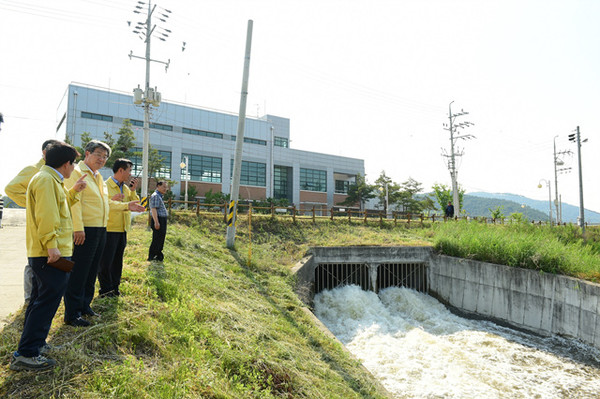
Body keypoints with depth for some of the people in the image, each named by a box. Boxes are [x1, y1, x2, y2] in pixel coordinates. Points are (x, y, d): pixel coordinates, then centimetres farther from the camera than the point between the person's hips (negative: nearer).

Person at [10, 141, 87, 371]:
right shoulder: (46, 180, -14)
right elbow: (45, 215, -23)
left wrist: (73, 192, 20)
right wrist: (51, 244, -26)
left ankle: (33, 342, 31)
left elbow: (58, 208, 25)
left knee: (40, 299, 19)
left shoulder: (51, 179, 18)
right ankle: (26, 354, -4)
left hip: (46, 254, 11)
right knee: (47, 302, -8)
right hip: (51, 254, -11)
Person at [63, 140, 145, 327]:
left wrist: (127, 206, 15)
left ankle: (84, 306, 28)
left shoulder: (98, 177, 20)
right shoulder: (77, 172, -8)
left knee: (91, 272, 16)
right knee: (78, 273, -3)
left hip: (101, 230, 9)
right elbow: (74, 201, -17)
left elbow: (106, 202, 26)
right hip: (85, 231, -9)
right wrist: (78, 228, -24)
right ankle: (72, 314, 7)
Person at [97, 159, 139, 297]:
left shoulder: (126, 188, 13)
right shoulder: (105, 186, -9)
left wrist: (133, 191, 2)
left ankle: (114, 288, 23)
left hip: (122, 230, 7)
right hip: (109, 230, -7)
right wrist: (112, 200, -27)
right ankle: (105, 290, 13)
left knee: (117, 261, 13)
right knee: (105, 261, 0)